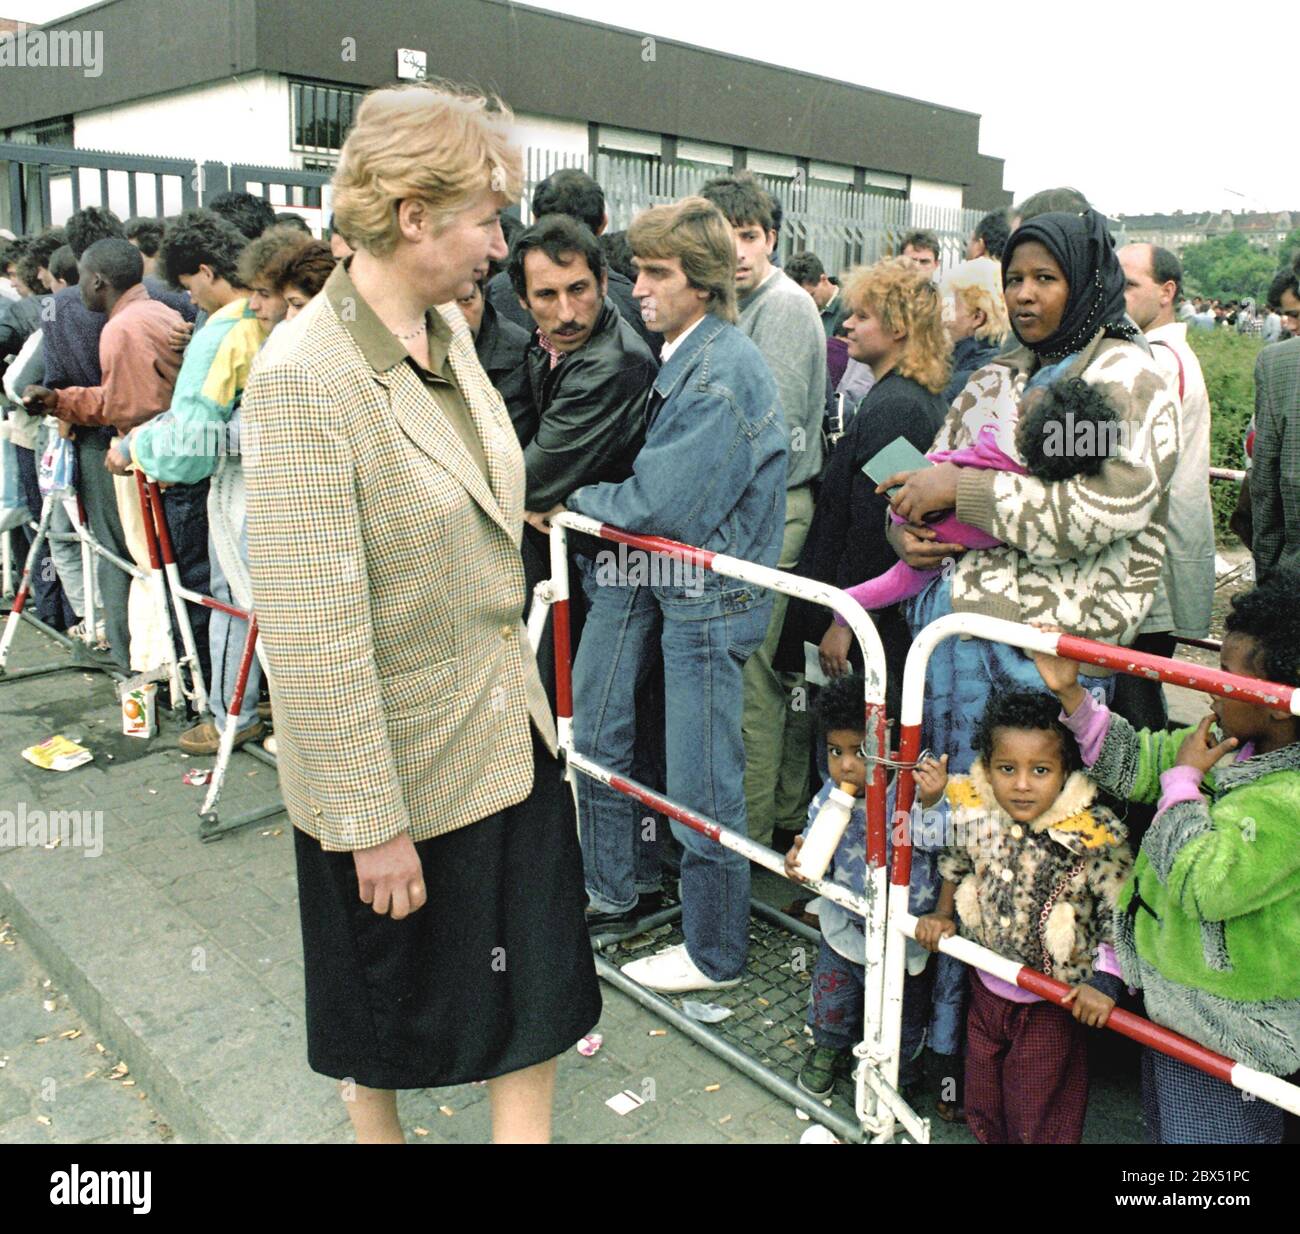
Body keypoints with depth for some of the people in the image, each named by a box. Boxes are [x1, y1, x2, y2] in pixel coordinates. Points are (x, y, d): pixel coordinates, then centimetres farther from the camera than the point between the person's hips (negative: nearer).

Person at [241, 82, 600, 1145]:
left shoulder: (449, 329, 2)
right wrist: (373, 820, -19)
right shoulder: (305, 376, -24)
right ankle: (377, 1123, 50)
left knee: (538, 983, 15)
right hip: (400, 760, -6)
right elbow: (315, 635, -24)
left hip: (508, 731, 7)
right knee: (388, 994, 21)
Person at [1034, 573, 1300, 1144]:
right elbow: (1135, 762, 8)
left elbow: (1201, 884, -33)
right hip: (1171, 991, 9)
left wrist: (1183, 779, -22)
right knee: (1163, 1123, 28)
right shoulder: (1230, 743, -4)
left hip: (1224, 1027, -9)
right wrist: (1070, 694, -4)